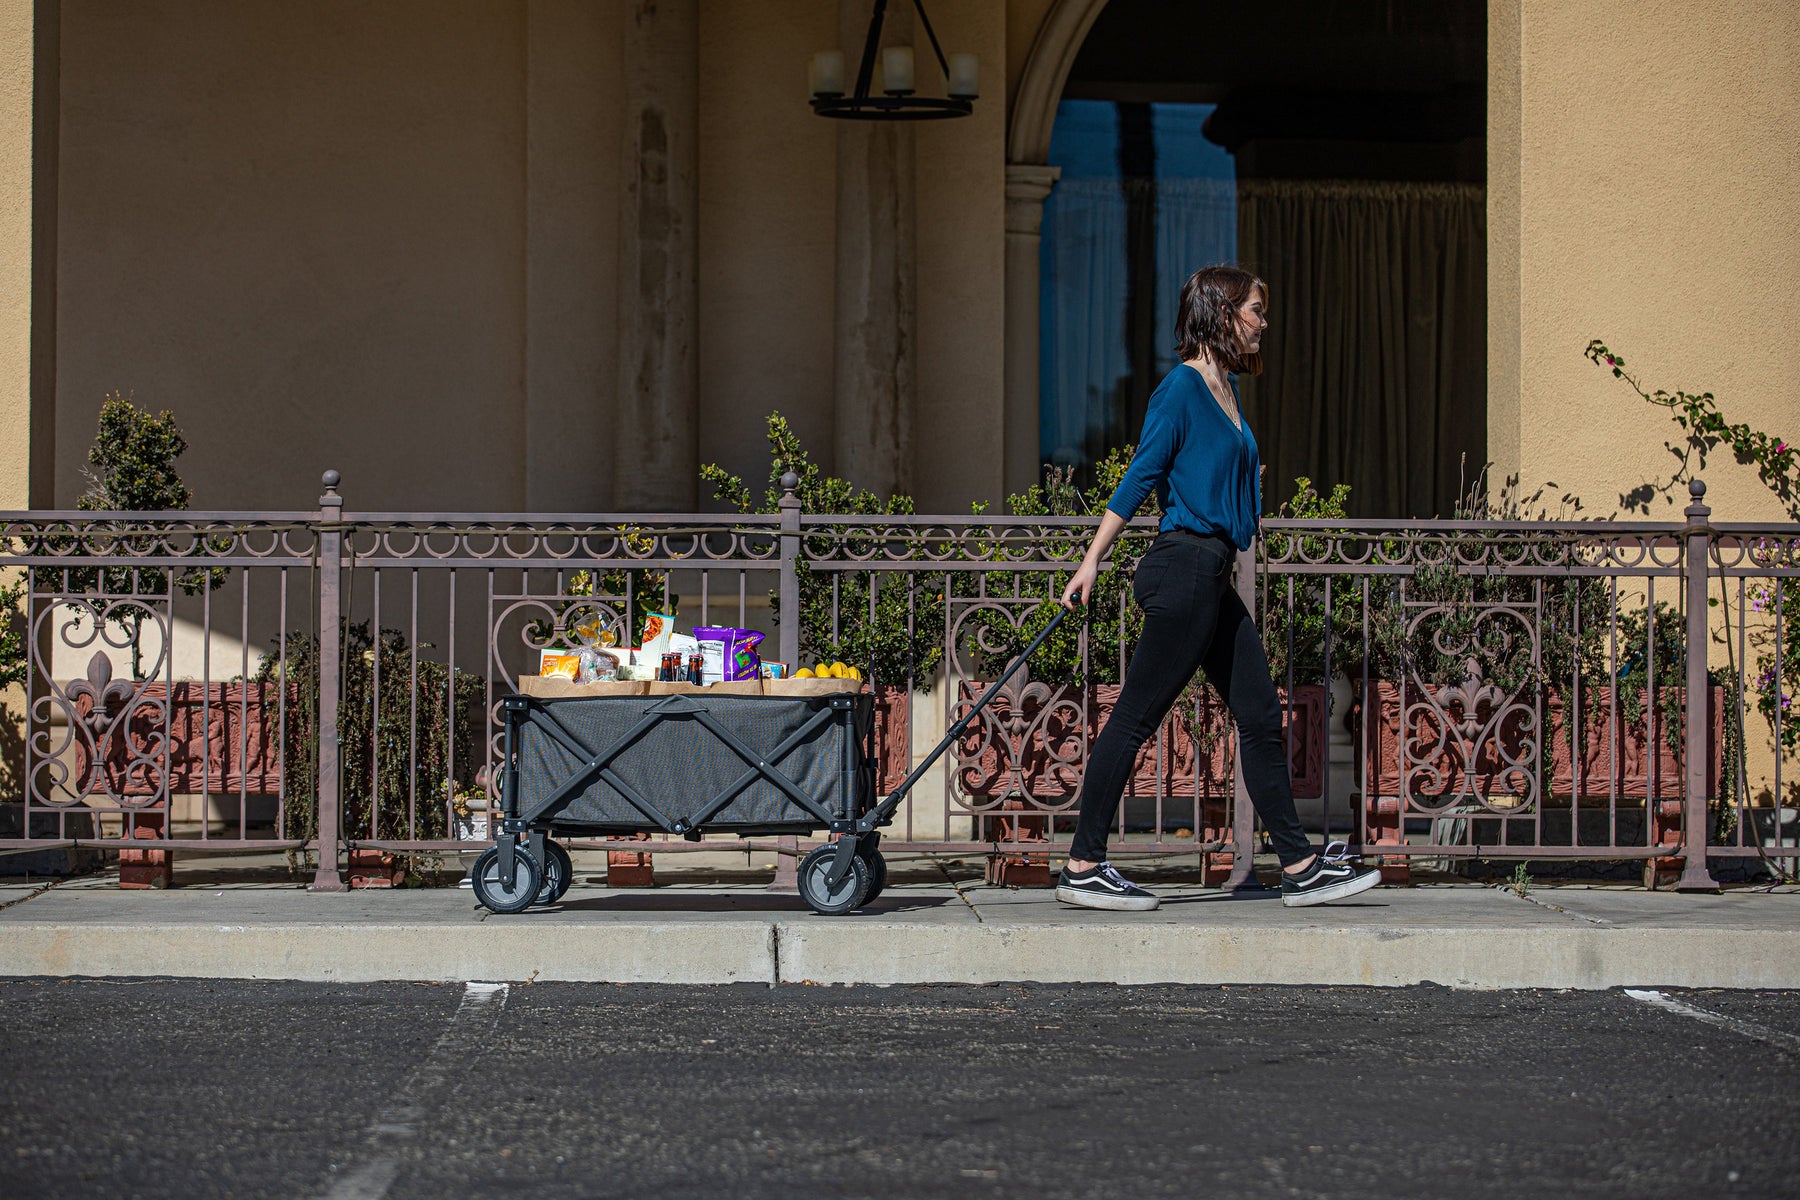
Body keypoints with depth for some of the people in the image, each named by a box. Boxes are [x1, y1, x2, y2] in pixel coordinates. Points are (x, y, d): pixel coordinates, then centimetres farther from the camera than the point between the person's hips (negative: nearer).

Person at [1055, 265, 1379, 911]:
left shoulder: (1226, 387, 17)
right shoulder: (1182, 386, -10)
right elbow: (1140, 476, -13)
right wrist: (1092, 562, -14)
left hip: (1210, 576, 10)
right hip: (1184, 565, -10)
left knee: (1261, 718, 9)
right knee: (1135, 716, -6)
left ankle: (1300, 865, 12)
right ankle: (1082, 867, -2)